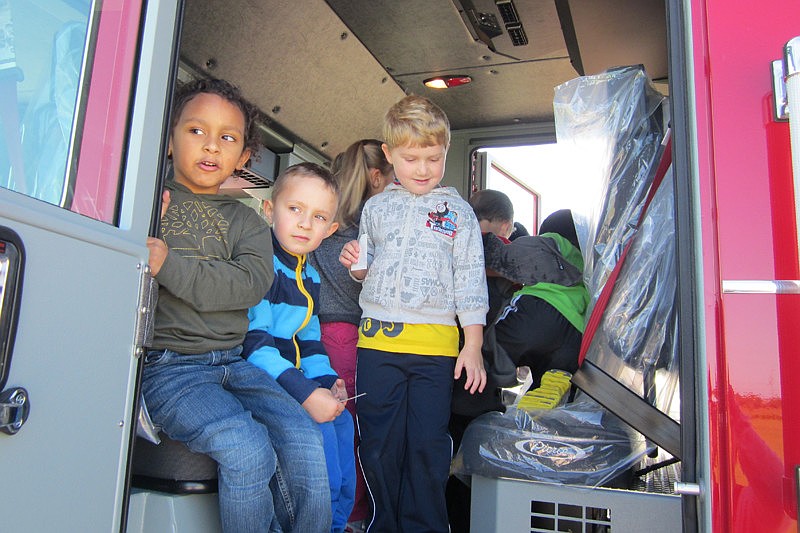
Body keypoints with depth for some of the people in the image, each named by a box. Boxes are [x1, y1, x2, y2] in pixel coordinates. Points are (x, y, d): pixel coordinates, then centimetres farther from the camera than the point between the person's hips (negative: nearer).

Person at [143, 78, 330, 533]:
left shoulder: (245, 220, 13)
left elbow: (253, 283, -6)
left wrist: (170, 265, -17)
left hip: (231, 363, 4)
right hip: (167, 366, -3)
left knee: (304, 438, -14)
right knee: (246, 448, -25)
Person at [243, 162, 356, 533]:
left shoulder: (310, 277, 12)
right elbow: (251, 342, -26)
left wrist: (326, 378, 0)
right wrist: (304, 392, -29)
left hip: (287, 379, 9)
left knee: (341, 421, 3)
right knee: (318, 428, -21)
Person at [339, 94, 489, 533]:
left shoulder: (458, 212, 5)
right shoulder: (376, 208, 12)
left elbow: (470, 280, 3)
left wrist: (472, 345, -3)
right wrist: (354, 263, -4)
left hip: (435, 344, -2)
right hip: (377, 339, 3)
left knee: (428, 445, 4)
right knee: (378, 444, 9)